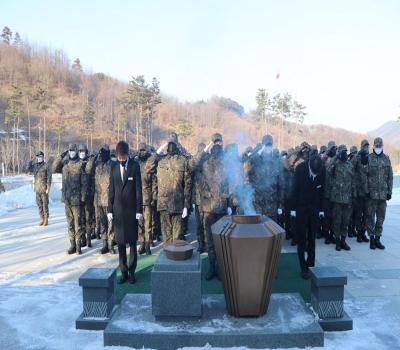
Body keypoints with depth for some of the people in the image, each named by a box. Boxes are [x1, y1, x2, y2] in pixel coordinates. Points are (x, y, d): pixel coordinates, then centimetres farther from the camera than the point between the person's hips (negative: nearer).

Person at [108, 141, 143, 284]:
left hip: (131, 209, -3)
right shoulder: (114, 167, 6)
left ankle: (132, 271, 16)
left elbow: (138, 189, -4)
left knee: (132, 241, 5)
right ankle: (123, 271, 18)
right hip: (117, 209, 3)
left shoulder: (135, 166, -3)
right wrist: (110, 210, 4)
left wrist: (139, 210, -7)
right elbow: (111, 190, 7)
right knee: (120, 242, 8)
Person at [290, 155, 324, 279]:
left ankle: (311, 265, 17)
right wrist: (293, 208, -8)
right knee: (302, 239, 1)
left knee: (312, 239, 7)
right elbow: (294, 189, -10)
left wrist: (321, 208, 3)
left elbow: (321, 190, 1)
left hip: (314, 208, 2)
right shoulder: (300, 168, -16)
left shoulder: (322, 171, -10)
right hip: (301, 207, -2)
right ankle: (303, 268, 9)